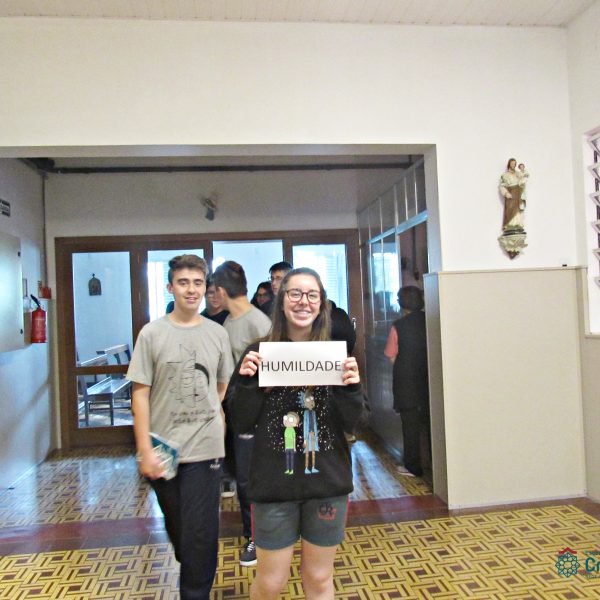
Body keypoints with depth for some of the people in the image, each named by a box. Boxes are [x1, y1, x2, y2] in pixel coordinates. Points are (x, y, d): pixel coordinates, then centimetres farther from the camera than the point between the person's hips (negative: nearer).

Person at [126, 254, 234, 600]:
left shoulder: (217, 333, 2)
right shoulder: (152, 333, -3)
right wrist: (145, 450, -8)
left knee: (200, 535, 1)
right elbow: (141, 393, -5)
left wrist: (219, 424, 7)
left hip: (205, 449, 0)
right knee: (176, 528, 19)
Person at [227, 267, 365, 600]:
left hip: (328, 481, 1)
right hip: (274, 483, -1)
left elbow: (350, 422, -1)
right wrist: (246, 381, -21)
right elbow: (241, 423, -5)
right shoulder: (260, 354, -6)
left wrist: (351, 386, -20)